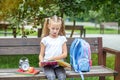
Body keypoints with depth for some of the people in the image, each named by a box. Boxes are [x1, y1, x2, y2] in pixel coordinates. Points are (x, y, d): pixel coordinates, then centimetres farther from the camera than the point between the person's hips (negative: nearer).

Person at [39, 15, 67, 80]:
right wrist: (41, 61, -14)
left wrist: (54, 58, -11)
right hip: (47, 65, -1)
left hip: (58, 65, 1)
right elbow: (41, 55, 9)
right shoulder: (45, 39, 5)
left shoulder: (62, 39, 8)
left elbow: (65, 54, 5)